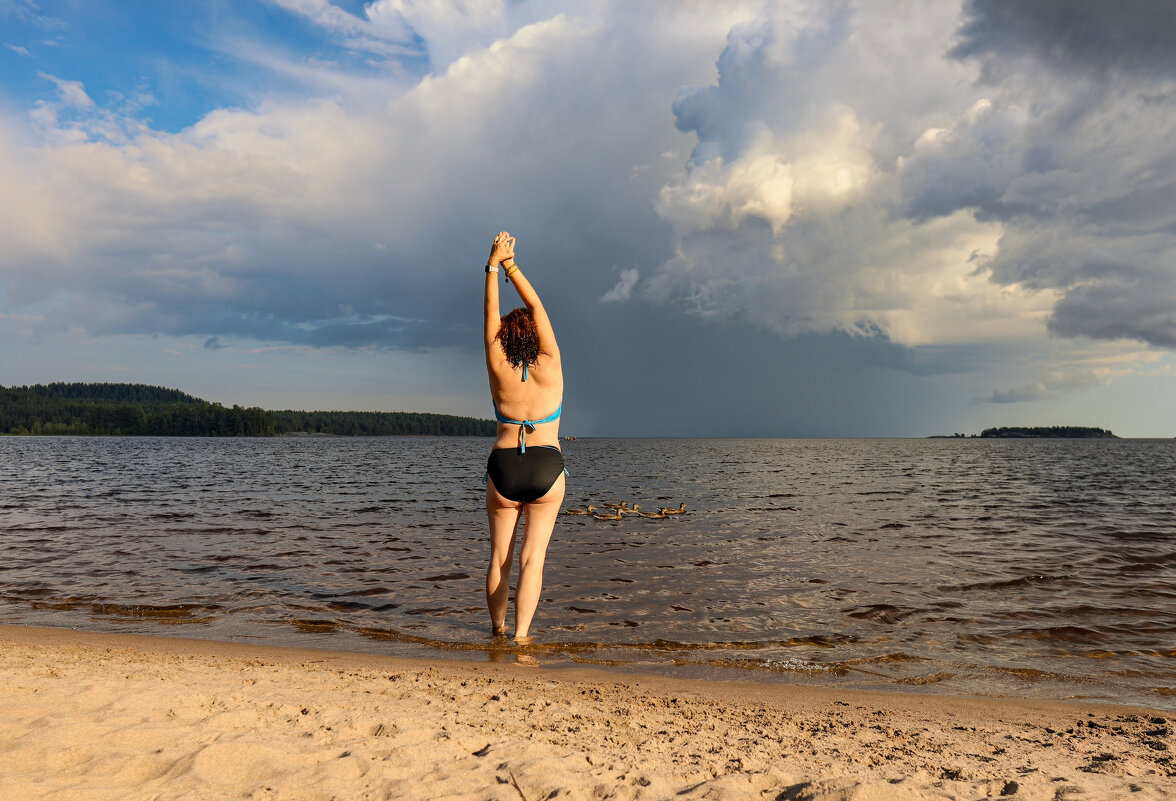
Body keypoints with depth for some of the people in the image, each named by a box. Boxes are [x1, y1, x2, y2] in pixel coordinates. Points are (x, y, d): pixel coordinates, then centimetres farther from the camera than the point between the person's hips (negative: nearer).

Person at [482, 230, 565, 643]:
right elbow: (536, 307, 1)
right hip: (546, 470, -1)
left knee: (499, 555, 14)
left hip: (503, 470, 2)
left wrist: (493, 265, 9)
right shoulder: (549, 367, -5)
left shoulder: (499, 369, -4)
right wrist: (510, 265, 7)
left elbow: (491, 313, 3)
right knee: (532, 557, 2)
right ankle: (520, 635, -4)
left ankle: (497, 627, 29)